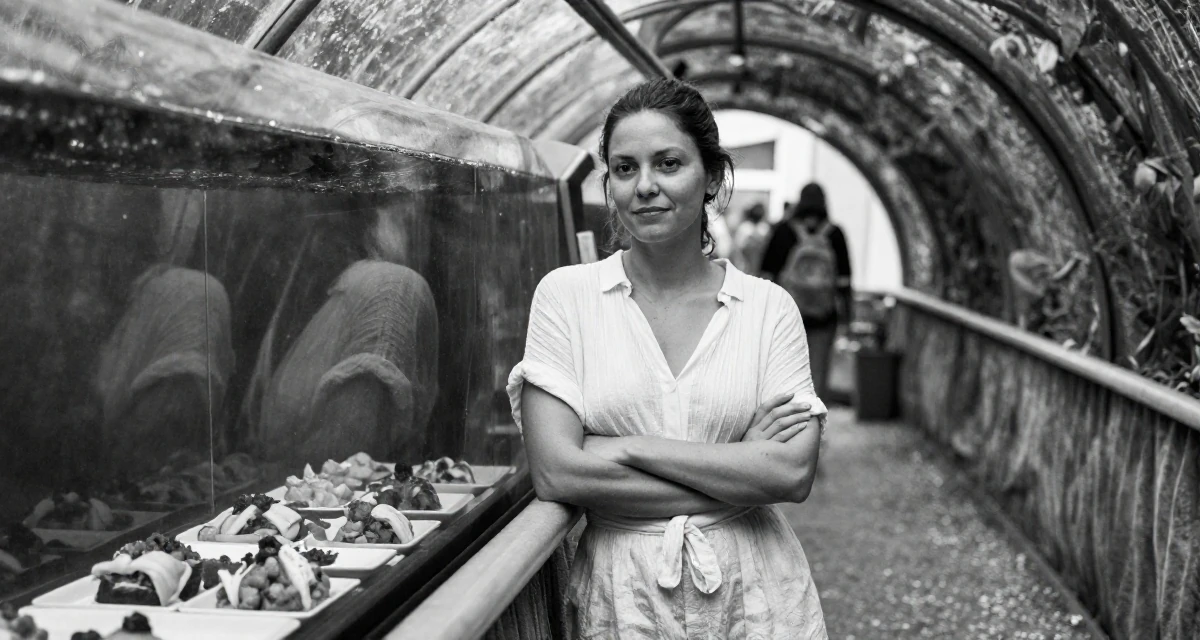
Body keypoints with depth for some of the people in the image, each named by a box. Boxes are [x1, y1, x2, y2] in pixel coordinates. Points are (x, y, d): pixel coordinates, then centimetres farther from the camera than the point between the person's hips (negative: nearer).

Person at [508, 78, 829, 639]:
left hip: (754, 591, 1)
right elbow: (556, 472, -14)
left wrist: (626, 448, -16)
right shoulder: (566, 294, -4)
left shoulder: (768, 308, -2)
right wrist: (740, 472, -13)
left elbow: (793, 473, -13)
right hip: (620, 592, -1)